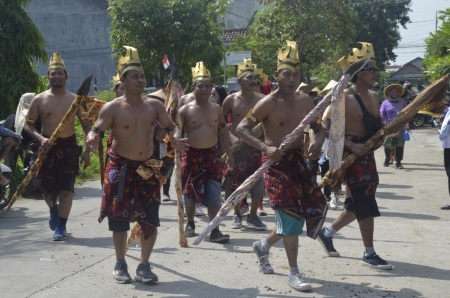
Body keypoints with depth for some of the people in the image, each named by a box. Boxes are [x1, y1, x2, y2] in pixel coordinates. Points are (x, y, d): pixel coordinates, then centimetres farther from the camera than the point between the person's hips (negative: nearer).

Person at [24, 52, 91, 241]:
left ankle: (60, 226, 6)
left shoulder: (75, 100, 4)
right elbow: (28, 124, 1)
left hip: (69, 147, 0)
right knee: (47, 188, 7)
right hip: (47, 147, 0)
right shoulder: (39, 100, 0)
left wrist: (87, 151, 0)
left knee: (66, 189, -4)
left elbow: (86, 126, 8)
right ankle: (54, 210, 39)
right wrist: (40, 138, -18)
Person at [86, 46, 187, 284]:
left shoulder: (154, 105, 3)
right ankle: (120, 264, 20)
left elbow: (170, 127, 7)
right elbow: (96, 131, -11)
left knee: (150, 220, 2)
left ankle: (144, 265, 15)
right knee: (119, 219, 4)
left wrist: (174, 139, -16)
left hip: (147, 169, 3)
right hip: (120, 169, -3)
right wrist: (92, 138, -36)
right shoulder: (113, 108, -9)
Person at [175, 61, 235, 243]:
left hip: (212, 155, 2)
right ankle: (190, 224, 28)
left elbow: (223, 132, 13)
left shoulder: (216, 109, 9)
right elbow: (177, 130, -7)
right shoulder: (185, 110, -2)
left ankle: (214, 230, -1)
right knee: (190, 192, 7)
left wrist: (229, 155, 8)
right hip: (192, 155, -2)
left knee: (214, 194, -4)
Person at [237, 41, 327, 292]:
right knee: (290, 214, -8)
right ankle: (294, 273, 4)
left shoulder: (305, 101, 6)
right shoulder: (269, 103, -11)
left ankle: (264, 245, 26)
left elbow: (319, 128, 16)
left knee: (316, 206, 9)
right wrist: (265, 147, -27)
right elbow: (242, 128, -14)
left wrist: (318, 144, -6)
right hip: (276, 162, -7)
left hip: (298, 160, 7)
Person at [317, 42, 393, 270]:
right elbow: (327, 127, -18)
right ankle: (369, 254, 3)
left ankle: (327, 233, 32)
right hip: (350, 154, -8)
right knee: (366, 204, -7)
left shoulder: (373, 97, 10)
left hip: (367, 153, 8)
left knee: (357, 204, 14)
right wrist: (351, 145, -26)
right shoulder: (343, 97, -15)